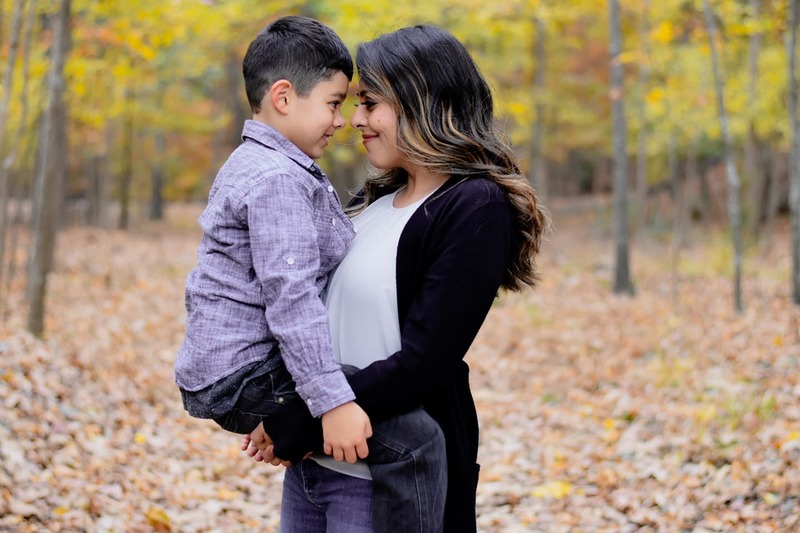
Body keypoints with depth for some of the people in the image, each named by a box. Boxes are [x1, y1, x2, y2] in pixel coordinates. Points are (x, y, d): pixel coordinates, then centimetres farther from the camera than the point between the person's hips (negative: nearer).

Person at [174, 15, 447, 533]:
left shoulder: (255, 164, 17)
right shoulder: (278, 180, -16)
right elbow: (290, 296, -25)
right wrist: (332, 402, -28)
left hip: (226, 368, 11)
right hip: (243, 378, -11)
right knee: (416, 436, -21)